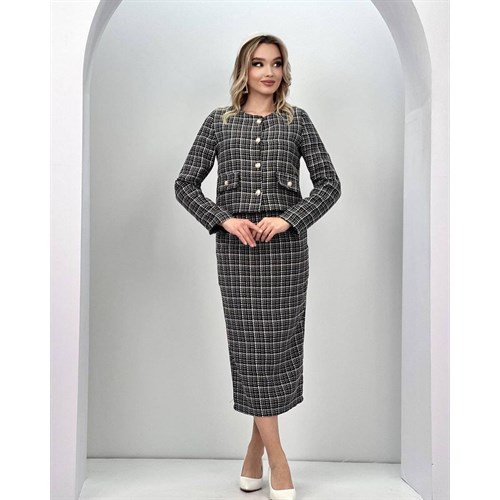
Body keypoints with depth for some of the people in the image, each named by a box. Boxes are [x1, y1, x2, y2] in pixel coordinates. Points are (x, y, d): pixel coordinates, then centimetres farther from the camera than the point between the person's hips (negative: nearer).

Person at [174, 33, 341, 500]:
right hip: (236, 246, 0)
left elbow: (329, 184, 4)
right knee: (250, 344, -1)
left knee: (278, 343, 3)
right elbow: (185, 184, 5)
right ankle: (278, 461, 11)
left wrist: (288, 219, -11)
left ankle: (255, 452, 22)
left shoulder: (296, 120, 7)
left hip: (285, 244, 1)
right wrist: (224, 219, -9)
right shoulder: (219, 121, 7)